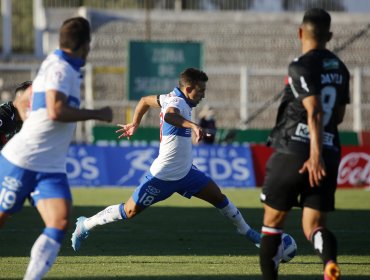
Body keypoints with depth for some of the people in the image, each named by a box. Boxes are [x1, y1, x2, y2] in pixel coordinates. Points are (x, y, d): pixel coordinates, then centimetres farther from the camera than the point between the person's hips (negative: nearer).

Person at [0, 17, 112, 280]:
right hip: (22, 160, -8)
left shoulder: (64, 68, 13)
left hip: (51, 167, 8)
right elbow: (56, 111, -27)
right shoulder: (60, 69, -15)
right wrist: (97, 114, -19)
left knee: (60, 222, -14)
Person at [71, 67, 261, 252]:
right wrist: (193, 125, -62)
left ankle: (246, 232, 19)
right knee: (130, 211, 1)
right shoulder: (177, 102, -23)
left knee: (217, 196, 5)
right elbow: (169, 116, -49)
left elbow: (145, 100, 19)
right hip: (163, 175, -9)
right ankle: (86, 224, 17)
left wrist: (135, 124, 29)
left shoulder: (172, 98, 4)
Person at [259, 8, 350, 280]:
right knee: (314, 226, 3)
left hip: (292, 152, -5)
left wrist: (315, 154, -27)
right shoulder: (340, 69, 13)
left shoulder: (301, 67, -8)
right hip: (331, 153, 5)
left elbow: (315, 112, -20)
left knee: (273, 222, 10)